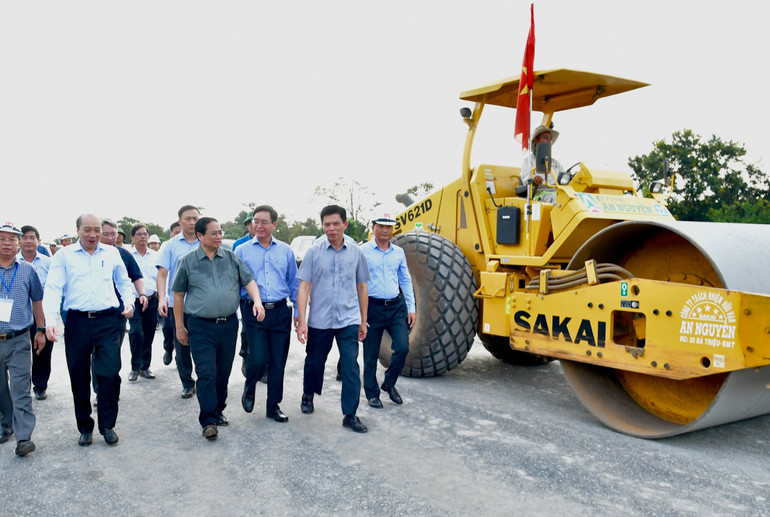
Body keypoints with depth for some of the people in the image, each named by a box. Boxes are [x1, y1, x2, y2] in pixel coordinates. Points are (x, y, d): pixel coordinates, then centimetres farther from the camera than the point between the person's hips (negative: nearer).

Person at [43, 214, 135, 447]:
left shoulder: (112, 253, 9)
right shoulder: (64, 255, 4)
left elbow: (124, 282, 20)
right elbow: (53, 288, -4)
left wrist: (129, 302, 3)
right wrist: (50, 319, -16)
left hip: (107, 320, 0)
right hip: (77, 321, 0)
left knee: (110, 373, -5)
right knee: (79, 377, 8)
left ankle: (107, 425, 11)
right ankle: (85, 427, 24)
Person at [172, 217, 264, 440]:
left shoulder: (232, 258, 7)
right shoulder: (188, 261, 1)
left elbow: (249, 280, 7)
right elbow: (178, 295, 6)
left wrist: (257, 301, -13)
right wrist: (180, 327, 5)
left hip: (229, 324, 3)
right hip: (201, 326, -3)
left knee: (223, 372, 12)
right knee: (206, 373, -7)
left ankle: (218, 411, 28)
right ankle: (209, 421, -2)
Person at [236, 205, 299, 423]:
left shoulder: (285, 251, 8)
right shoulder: (242, 251, 4)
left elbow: (294, 283, 12)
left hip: (280, 311, 2)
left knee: (278, 362, 6)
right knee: (258, 359, -10)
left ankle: (273, 406, 21)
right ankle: (249, 389, 23)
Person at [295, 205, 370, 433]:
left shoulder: (356, 253, 4)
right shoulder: (314, 253, -1)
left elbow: (362, 288, 10)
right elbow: (304, 287, -4)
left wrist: (363, 321, 10)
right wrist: (301, 321, -11)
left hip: (349, 321, 0)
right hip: (319, 321, 0)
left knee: (351, 367, -4)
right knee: (314, 363, 16)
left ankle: (350, 415, 6)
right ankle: (308, 396, 43)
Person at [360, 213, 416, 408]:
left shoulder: (398, 252, 9)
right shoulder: (363, 251, -4)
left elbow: (406, 280, 14)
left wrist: (411, 308, 10)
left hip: (396, 306, 4)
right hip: (373, 307, -3)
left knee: (402, 347, -6)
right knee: (371, 354, 5)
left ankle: (389, 383, 20)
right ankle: (372, 393, 23)